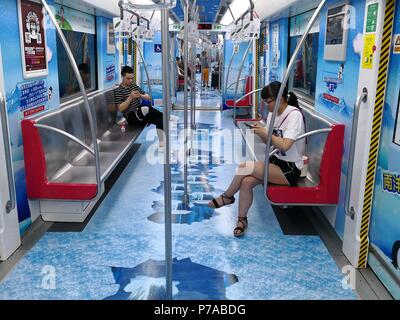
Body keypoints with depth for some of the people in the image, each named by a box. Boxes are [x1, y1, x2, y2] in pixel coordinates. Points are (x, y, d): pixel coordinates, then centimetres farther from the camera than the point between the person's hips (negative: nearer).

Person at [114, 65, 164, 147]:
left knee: (159, 119, -20)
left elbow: (149, 98, 13)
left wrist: (141, 96, -9)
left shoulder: (134, 86, 18)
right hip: (131, 117, -6)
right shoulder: (118, 90, 1)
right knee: (145, 109, -39)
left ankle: (161, 142, -14)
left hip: (141, 114, 6)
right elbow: (120, 108, -10)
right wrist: (130, 97, -19)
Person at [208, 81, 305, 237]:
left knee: (245, 167, -23)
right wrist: (260, 132, -7)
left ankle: (227, 196, 1)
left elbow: (285, 145, -27)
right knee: (246, 181, -19)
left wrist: (265, 132, -19)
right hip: (276, 161, 7)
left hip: (290, 169, -7)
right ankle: (242, 220, -5)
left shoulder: (294, 115, -17)